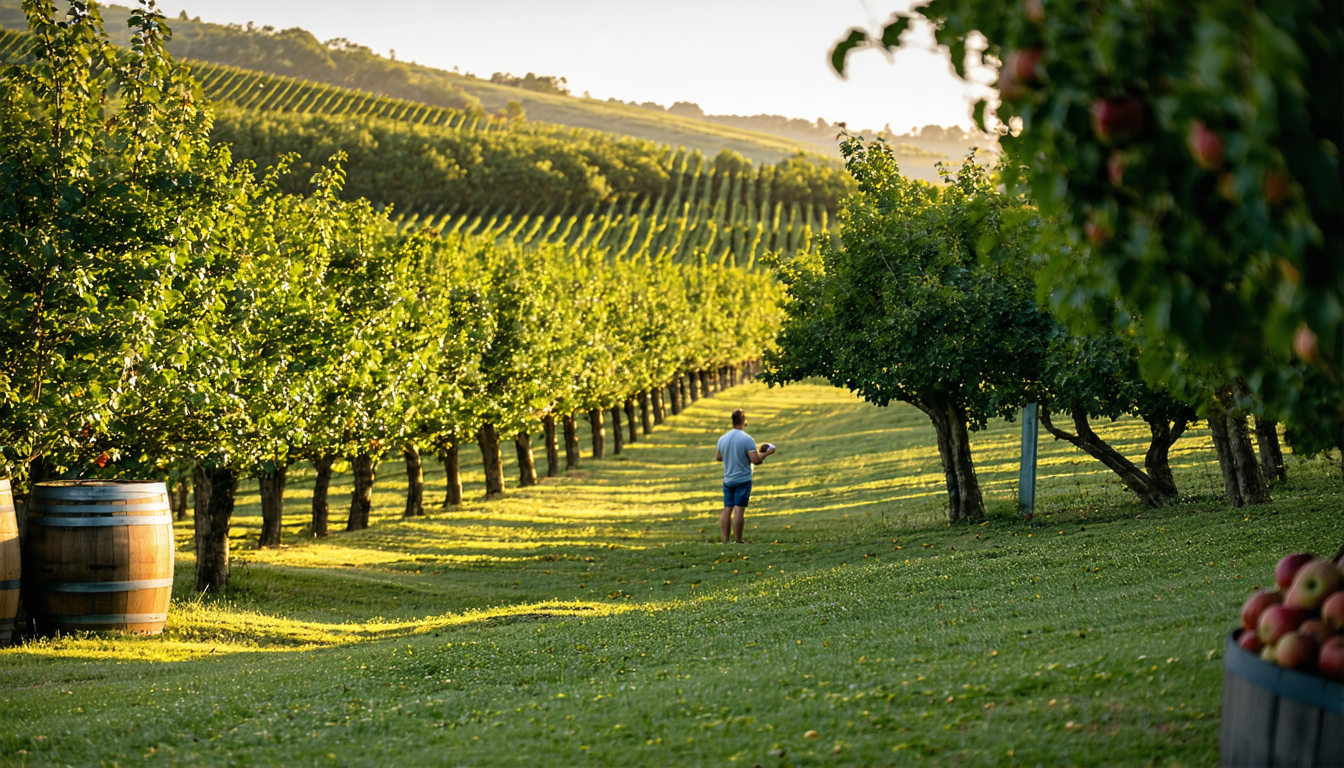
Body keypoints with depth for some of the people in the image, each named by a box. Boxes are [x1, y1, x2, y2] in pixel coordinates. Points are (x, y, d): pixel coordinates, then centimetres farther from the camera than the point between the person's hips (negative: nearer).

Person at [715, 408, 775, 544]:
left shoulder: (722, 439, 5)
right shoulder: (747, 439, -15)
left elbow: (719, 457, 20)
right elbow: (756, 460, -19)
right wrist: (766, 453, -2)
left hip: (728, 480, 5)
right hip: (743, 479, -5)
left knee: (727, 509, 6)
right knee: (739, 509, -5)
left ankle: (725, 540, 4)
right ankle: (738, 540, -4)